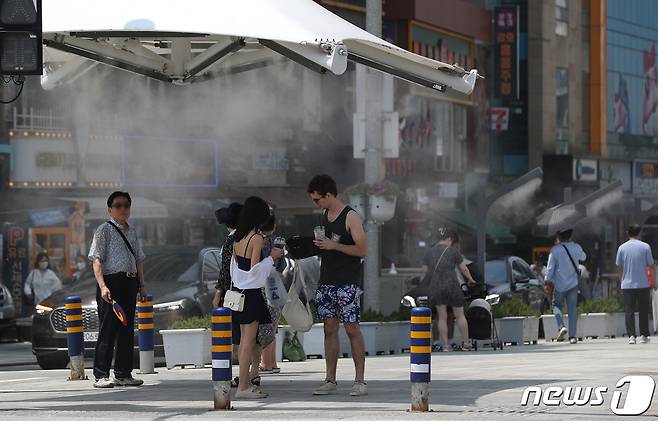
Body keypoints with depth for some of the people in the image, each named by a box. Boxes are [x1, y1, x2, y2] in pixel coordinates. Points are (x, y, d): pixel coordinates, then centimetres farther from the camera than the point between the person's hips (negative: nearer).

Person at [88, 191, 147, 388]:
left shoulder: (132, 231, 18)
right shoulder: (104, 230, -3)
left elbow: (139, 259, 23)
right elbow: (97, 260, -10)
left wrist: (142, 285, 15)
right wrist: (102, 286, -21)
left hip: (130, 283, 7)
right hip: (111, 281, -7)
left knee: (127, 329, 9)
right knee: (108, 329, -8)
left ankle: (123, 373, 16)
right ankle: (101, 375, -6)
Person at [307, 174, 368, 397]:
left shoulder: (351, 217, -10)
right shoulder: (324, 215, 13)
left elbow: (362, 249, -14)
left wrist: (334, 246, -19)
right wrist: (317, 244, 7)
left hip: (347, 283, -7)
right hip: (326, 282, 7)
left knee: (352, 328, -6)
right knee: (330, 328, 5)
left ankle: (360, 380, -3)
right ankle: (330, 381, 7)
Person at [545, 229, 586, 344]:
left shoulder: (555, 250, -10)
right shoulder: (576, 247, 1)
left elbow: (550, 267, -9)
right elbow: (583, 257, 23)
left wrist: (548, 281, 0)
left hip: (560, 284, -3)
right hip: (573, 283, 3)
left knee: (557, 305, 15)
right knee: (572, 309, 5)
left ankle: (561, 326, -9)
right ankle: (572, 336, 0)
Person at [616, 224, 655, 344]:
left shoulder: (622, 248, 1)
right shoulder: (645, 247, -4)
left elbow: (619, 267, 7)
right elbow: (651, 265, -2)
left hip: (627, 285, 1)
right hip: (643, 284, -1)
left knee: (629, 311, 2)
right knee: (643, 311, 10)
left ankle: (631, 336, -8)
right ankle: (644, 335, 11)